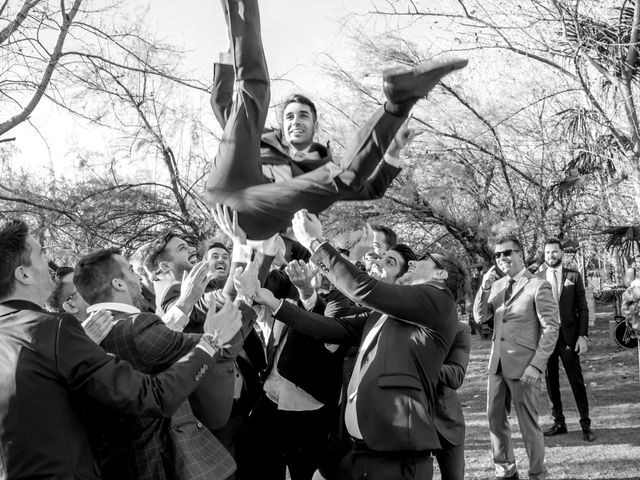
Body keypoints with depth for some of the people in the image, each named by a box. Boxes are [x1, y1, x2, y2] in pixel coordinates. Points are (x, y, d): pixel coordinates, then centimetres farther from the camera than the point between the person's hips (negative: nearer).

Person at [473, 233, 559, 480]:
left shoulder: (538, 286, -9)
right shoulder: (497, 285, 11)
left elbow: (551, 329, -12)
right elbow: (480, 317, 7)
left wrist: (536, 366, -17)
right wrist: (484, 288, -8)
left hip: (523, 365, -7)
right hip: (498, 364, 7)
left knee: (528, 424, 3)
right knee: (495, 418, 14)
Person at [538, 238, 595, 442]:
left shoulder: (573, 276, 3)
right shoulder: (537, 278, 4)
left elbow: (583, 308, 2)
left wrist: (583, 336, -6)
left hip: (568, 335, -1)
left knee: (577, 381, 1)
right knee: (551, 381, 8)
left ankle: (586, 424, 10)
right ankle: (559, 422, 20)